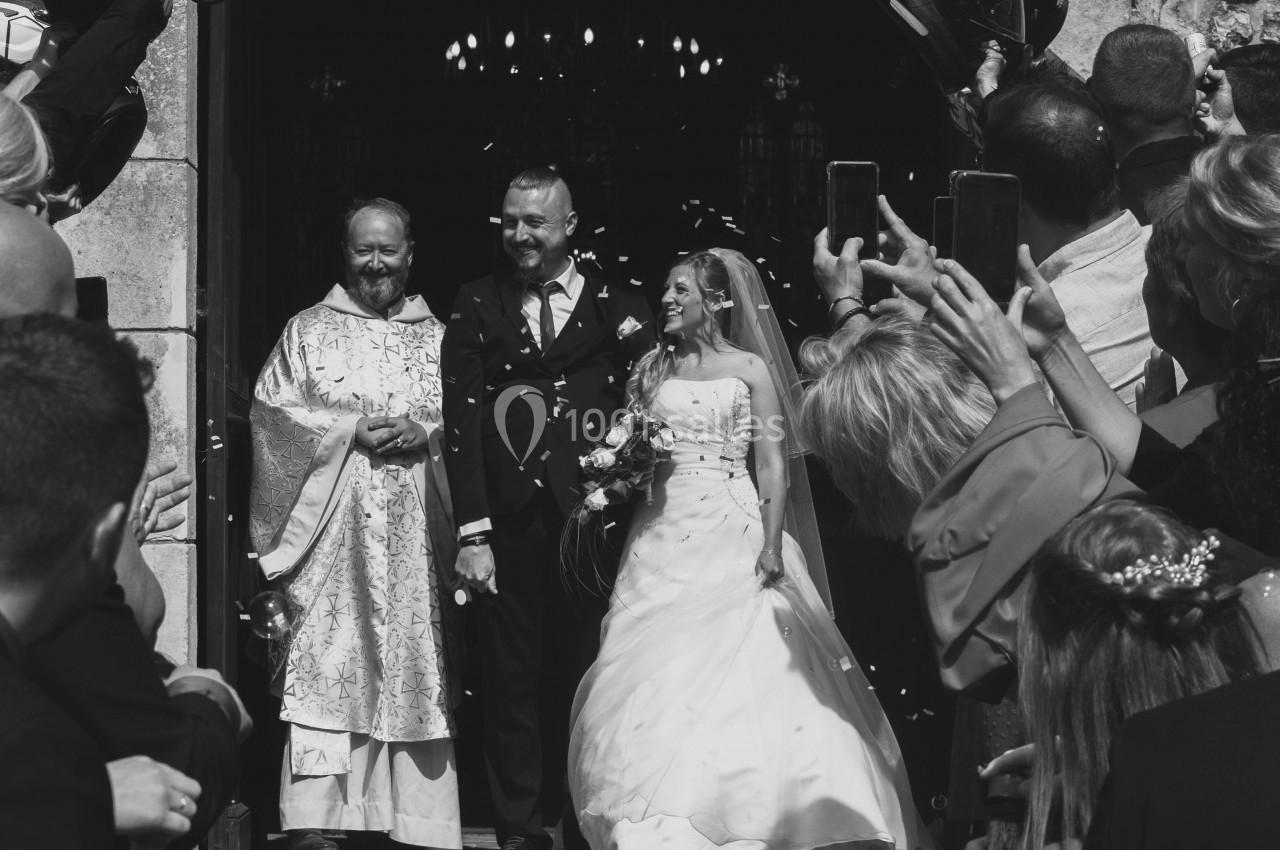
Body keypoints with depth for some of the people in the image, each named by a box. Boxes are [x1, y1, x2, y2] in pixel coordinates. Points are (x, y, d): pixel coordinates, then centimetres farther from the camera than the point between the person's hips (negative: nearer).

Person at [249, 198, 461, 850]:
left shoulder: (438, 337, 16)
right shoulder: (308, 331, 10)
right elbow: (271, 409, 1)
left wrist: (426, 433, -9)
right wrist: (351, 431, -10)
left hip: (417, 535, 2)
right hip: (332, 532, -2)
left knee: (415, 663, 0)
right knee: (323, 668, -8)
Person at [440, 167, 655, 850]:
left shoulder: (620, 310, 7)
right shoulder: (476, 306, 6)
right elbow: (461, 422, 0)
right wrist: (473, 533, -7)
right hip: (506, 527, 0)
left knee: (586, 687, 3)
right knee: (511, 685, 4)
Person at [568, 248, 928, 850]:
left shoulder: (750, 368, 3)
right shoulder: (652, 367, 12)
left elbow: (773, 466, -3)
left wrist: (772, 546, -13)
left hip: (731, 539, -3)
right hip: (663, 540, 3)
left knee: (737, 682, -9)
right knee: (657, 684, -3)